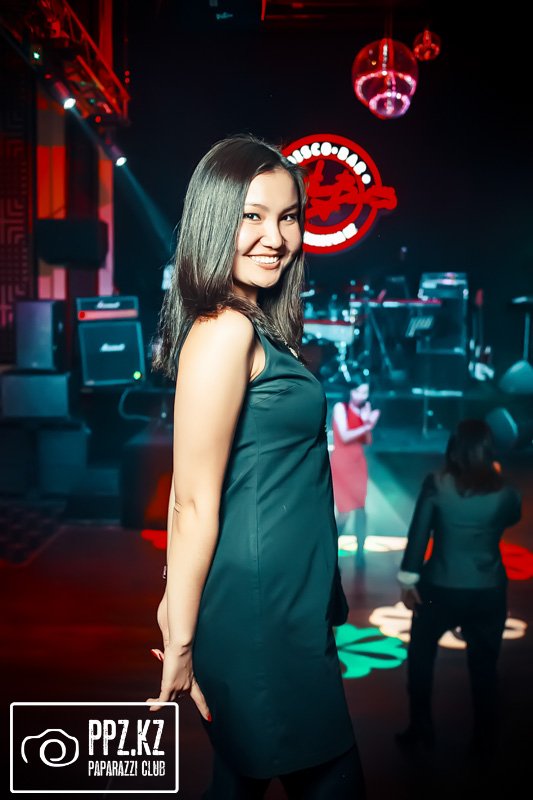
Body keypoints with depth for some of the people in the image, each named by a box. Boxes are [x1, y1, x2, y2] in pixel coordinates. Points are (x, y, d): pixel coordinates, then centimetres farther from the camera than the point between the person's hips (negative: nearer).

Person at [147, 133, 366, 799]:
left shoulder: (255, 327, 9)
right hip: (260, 608, -9)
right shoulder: (225, 332, -20)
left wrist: (179, 597, 15)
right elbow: (194, 503, -19)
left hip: (290, 598, 9)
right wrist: (182, 641, -14)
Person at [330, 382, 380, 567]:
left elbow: (367, 441, 3)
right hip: (342, 464, -4)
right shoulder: (340, 407, -6)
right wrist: (366, 426, -16)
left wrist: (368, 423, -12)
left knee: (360, 508, -2)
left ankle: (360, 552, 2)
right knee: (345, 511, -5)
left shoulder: (364, 410, 7)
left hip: (359, 463, 4)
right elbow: (344, 437, -14)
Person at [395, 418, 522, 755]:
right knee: (484, 666, 17)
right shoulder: (504, 491, -8)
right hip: (487, 591, 1)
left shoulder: (436, 484, -11)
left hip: (439, 587, -1)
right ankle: (483, 739, 28)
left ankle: (421, 728, 28)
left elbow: (418, 533, -11)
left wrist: (409, 579, -4)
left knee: (420, 657, 20)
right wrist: (498, 477, 16)